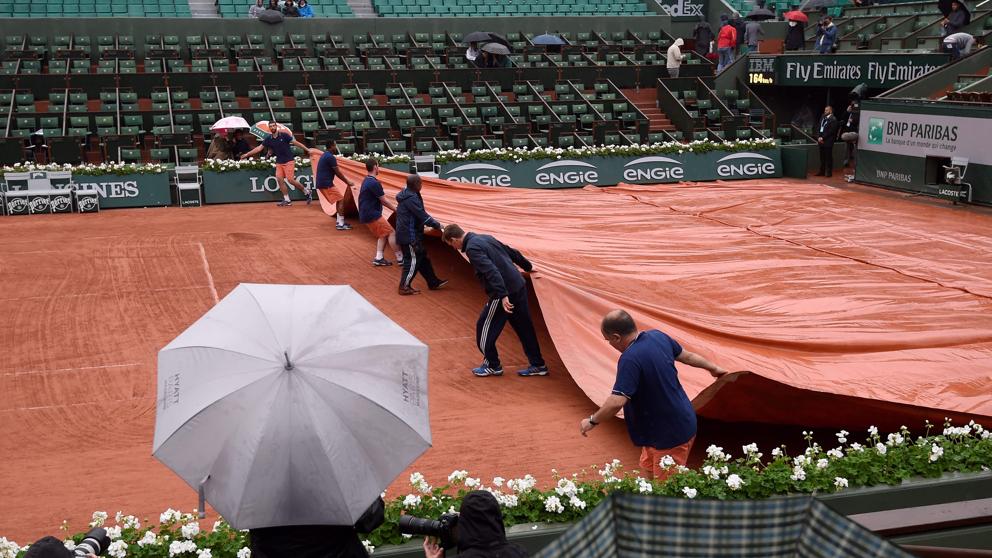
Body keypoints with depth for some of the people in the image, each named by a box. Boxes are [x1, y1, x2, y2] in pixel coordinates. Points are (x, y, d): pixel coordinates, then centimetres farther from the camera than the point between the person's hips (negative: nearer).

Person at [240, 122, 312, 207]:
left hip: (288, 161, -5)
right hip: (279, 163, 5)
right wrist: (247, 154, 5)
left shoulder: (284, 135, -6)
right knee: (279, 179, -7)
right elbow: (259, 148, 8)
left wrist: (307, 149, -10)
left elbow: (296, 143, -6)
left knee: (290, 179, -15)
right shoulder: (268, 139, 5)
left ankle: (306, 191, 4)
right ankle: (286, 200, 0)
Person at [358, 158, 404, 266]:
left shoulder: (366, 181, 13)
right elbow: (384, 200, -14)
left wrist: (393, 206, 16)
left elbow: (381, 200, 17)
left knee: (382, 235, 15)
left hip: (366, 214, 10)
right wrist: (396, 209, -3)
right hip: (372, 215, -10)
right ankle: (400, 258, -1)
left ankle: (378, 258, 8)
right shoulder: (374, 183, -20)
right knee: (391, 233, -4)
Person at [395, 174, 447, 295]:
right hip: (409, 236, -10)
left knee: (422, 258, 16)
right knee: (412, 261, -2)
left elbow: (420, 213, 18)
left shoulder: (406, 195, 11)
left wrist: (433, 222, 16)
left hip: (406, 234, 10)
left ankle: (433, 283, 24)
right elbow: (422, 215, -22)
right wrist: (436, 225, -12)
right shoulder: (411, 198, -21)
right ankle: (404, 287, 5)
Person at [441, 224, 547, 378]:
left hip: (505, 292, -9)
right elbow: (512, 252, 23)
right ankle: (538, 365, 20)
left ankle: (492, 366, 16)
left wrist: (503, 295, -30)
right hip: (519, 286, 9)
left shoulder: (472, 248, -14)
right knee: (524, 327, 15)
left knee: (484, 328, 6)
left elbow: (491, 271, -26)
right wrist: (528, 267, 37)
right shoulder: (485, 238, 14)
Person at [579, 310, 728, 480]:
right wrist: (712, 368, 31)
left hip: (671, 434, -9)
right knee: (648, 467, 23)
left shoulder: (630, 359, -29)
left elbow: (617, 402, -33)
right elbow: (687, 356, 13)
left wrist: (592, 421, -16)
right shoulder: (658, 336, -2)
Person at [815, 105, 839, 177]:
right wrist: (818, 137, 0)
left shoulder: (833, 119, -7)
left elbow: (831, 131, -14)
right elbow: (818, 128, 14)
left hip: (828, 141, -7)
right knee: (822, 157, 10)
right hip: (821, 141, 7)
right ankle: (822, 171, 15)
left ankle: (829, 172, 2)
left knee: (828, 157, -2)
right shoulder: (822, 118, 16)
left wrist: (823, 138, -15)